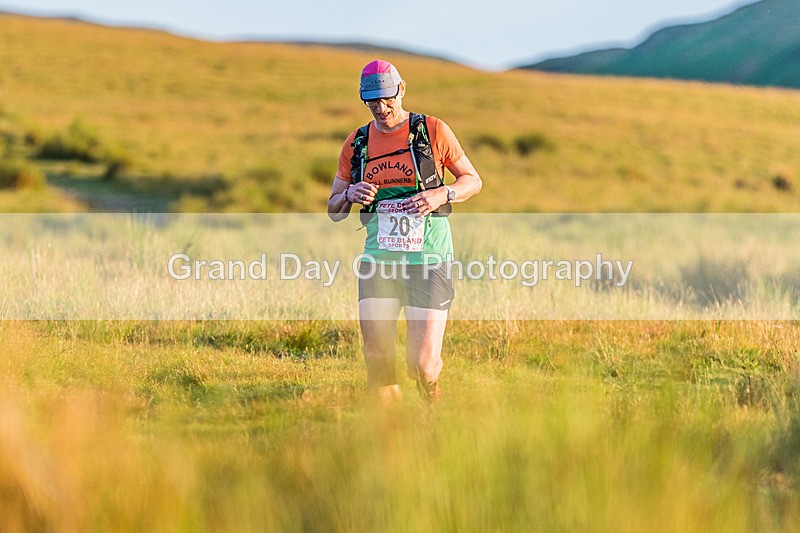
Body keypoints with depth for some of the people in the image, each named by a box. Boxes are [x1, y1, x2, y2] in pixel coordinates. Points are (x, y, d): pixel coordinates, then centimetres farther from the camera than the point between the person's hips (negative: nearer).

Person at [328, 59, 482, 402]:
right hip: (379, 258, 3)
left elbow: (473, 180, 9)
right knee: (377, 360, -11)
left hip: (427, 257, -3)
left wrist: (442, 195, -12)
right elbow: (334, 210, 17)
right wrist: (350, 194, -7)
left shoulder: (432, 131, 1)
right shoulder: (356, 143, 10)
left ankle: (433, 408, 26)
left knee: (422, 363, -9)